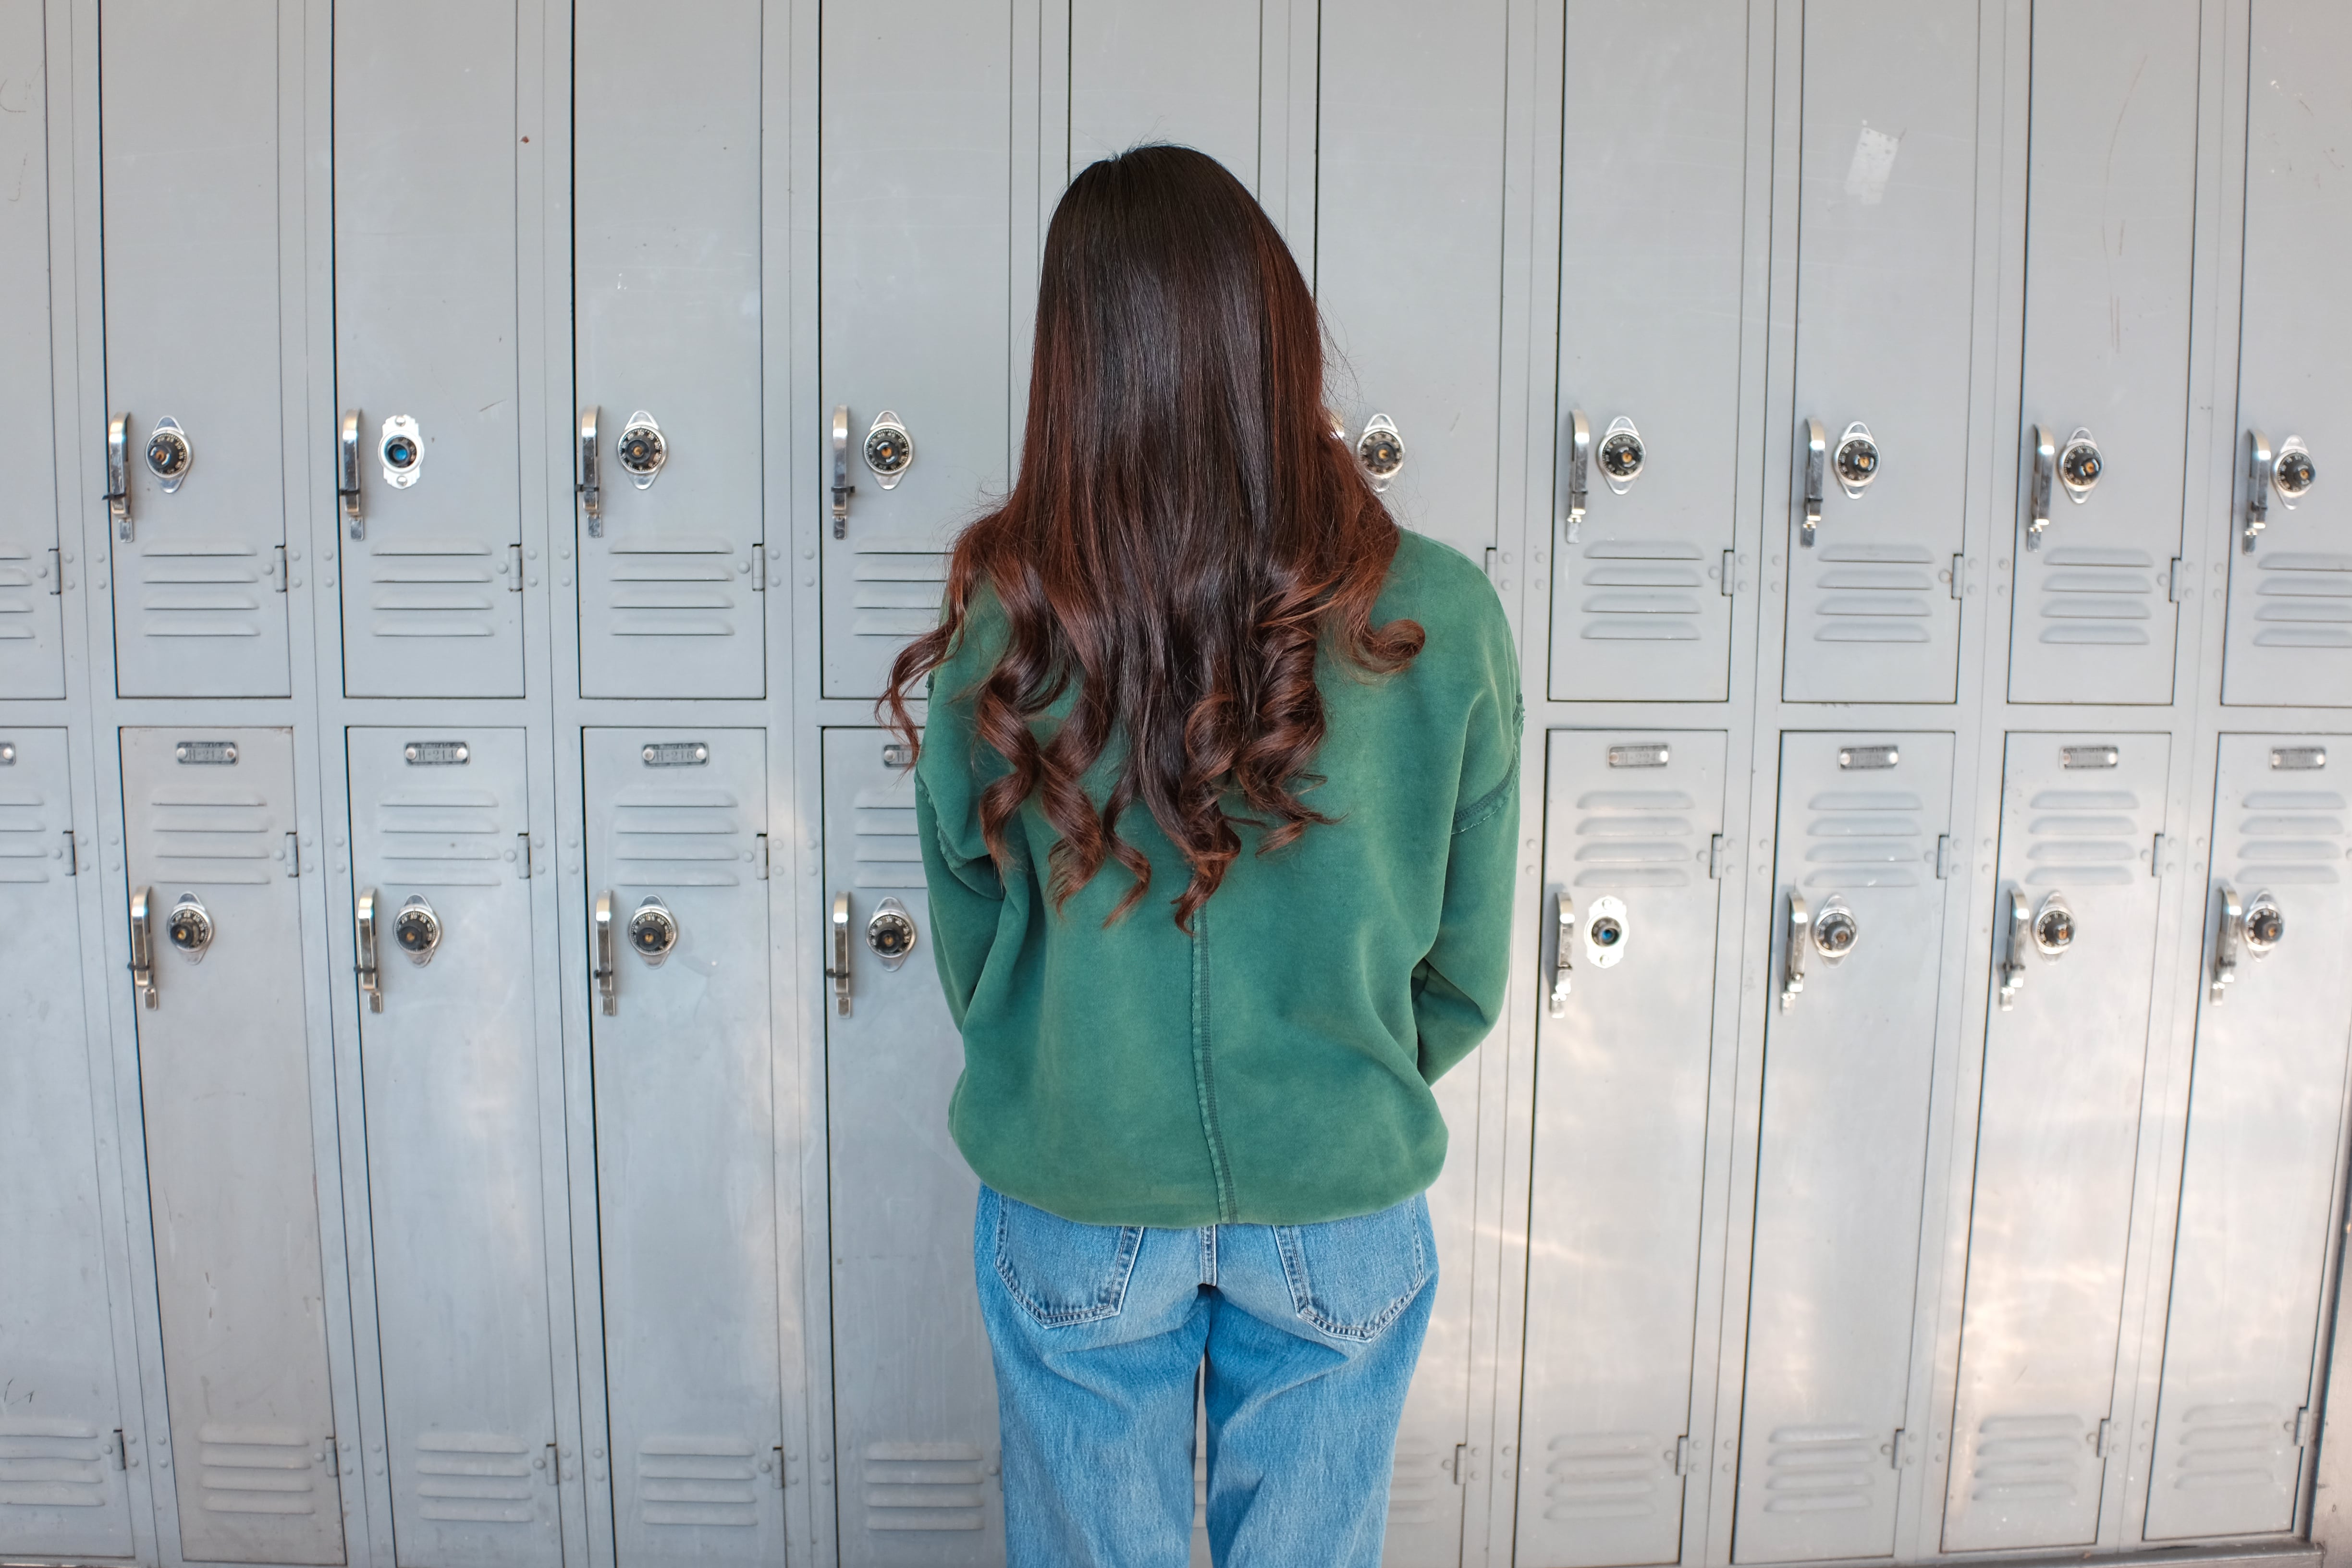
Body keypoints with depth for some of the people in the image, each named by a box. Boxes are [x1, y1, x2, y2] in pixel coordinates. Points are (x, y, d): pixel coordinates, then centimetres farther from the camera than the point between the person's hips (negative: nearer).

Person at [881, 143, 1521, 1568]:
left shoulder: (1002, 630, -18)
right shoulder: (1441, 622, -17)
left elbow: (970, 950, -5)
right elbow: (1467, 978, -6)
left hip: (1074, 1203, 0)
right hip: (1342, 1206, 1)